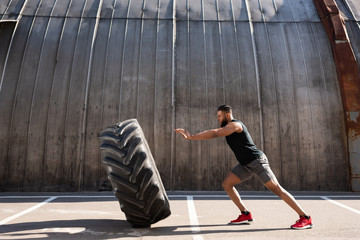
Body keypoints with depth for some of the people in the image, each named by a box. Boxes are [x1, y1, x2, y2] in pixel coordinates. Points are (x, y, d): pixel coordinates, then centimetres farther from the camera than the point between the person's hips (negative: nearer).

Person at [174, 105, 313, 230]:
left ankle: (305, 218, 0)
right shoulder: (227, 128, 16)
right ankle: (245, 215, 6)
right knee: (226, 184, 2)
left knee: (276, 189, -9)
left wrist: (191, 137, -26)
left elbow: (214, 134, -26)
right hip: (246, 165, 10)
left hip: (257, 161, -10)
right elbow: (214, 133, 15)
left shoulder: (235, 124, -18)